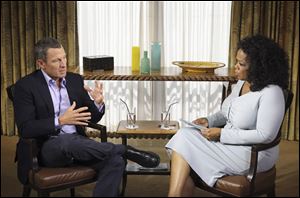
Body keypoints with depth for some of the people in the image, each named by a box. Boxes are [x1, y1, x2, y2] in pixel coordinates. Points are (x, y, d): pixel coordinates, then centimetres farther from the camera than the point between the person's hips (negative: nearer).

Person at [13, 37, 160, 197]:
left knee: (115, 161, -24)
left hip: (76, 143, 4)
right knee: (66, 140, -39)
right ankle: (125, 151, -20)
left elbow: (91, 119, 11)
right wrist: (60, 121, -25)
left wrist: (98, 103, -12)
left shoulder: (75, 80, 10)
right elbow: (25, 129, -13)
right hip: (48, 147, -4)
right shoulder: (26, 86, -5)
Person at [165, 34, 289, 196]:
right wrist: (209, 120, 0)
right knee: (184, 135, -16)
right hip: (228, 141, 8)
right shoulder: (241, 83, 8)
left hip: (252, 154, -8)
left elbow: (264, 135, -22)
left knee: (185, 141, -18)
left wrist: (221, 134, -21)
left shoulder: (271, 92, -18)